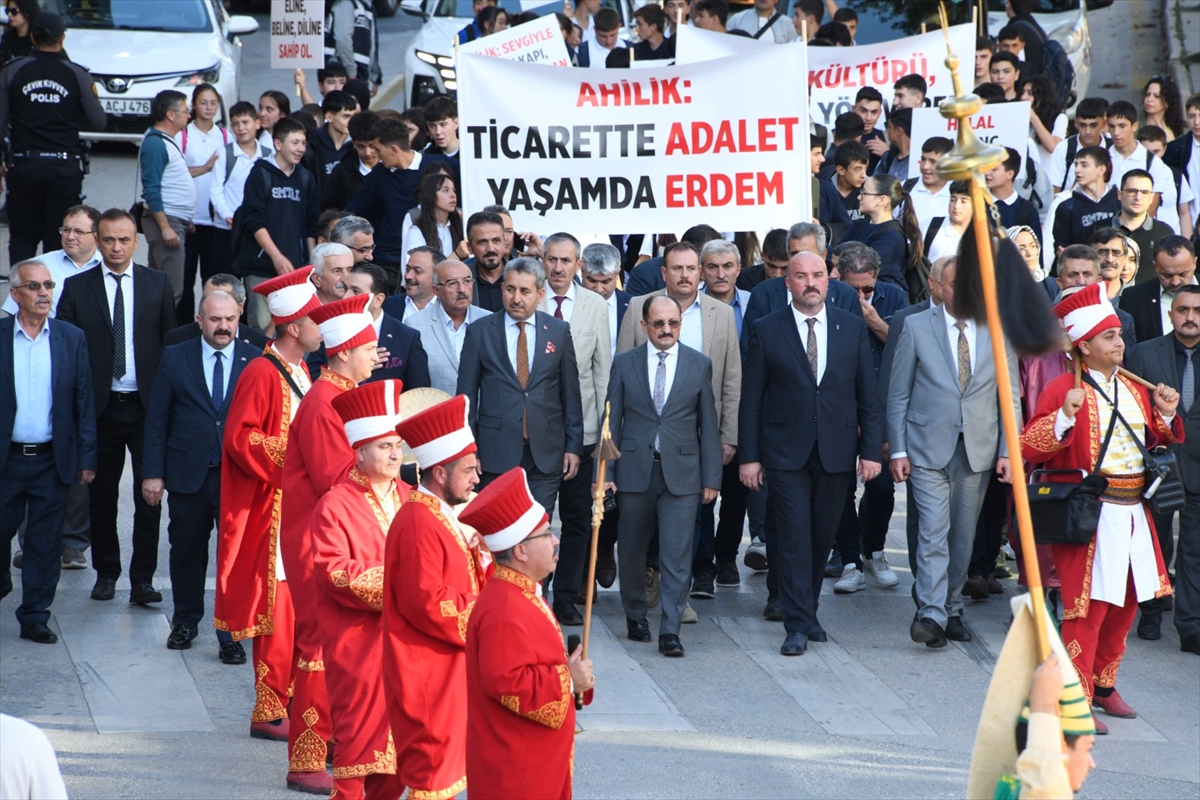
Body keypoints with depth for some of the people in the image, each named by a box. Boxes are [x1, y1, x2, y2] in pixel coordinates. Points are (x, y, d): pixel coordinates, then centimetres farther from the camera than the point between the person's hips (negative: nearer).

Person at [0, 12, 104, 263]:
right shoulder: (77, 75, -4)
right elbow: (98, 122, 0)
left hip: (23, 165, 1)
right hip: (65, 166, -1)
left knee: (22, 236, 8)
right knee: (58, 240, 4)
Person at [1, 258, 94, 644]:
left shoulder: (72, 338, 3)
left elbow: (85, 402, 5)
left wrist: (87, 458, 1)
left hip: (53, 461, 1)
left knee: (45, 543, 5)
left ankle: (35, 618, 14)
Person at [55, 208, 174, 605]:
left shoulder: (157, 285, 4)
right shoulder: (76, 288, 1)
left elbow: (171, 344, 4)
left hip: (147, 406, 0)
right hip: (100, 407, 0)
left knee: (149, 497, -2)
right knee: (101, 497, 9)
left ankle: (143, 579, 4)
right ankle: (106, 572, 22)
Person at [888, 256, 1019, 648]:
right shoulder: (916, 328, 1)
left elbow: (1010, 398, 8)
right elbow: (898, 395, 3)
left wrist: (1007, 451, 1)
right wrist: (897, 450, -3)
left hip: (978, 450, 2)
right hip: (928, 448, -2)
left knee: (963, 536, 8)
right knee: (933, 531, -14)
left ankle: (951, 611, 21)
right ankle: (930, 614, -19)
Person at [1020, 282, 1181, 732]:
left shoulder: (1134, 390, 13)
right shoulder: (1063, 390, -9)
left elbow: (1158, 441, 22)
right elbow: (1030, 448, -15)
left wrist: (1165, 414, 3)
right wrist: (1065, 416, -29)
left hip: (1132, 513, 7)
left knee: (1125, 603, 14)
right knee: (1088, 606, -7)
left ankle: (1103, 685, 29)